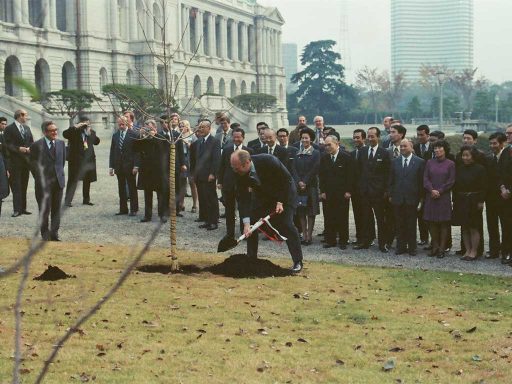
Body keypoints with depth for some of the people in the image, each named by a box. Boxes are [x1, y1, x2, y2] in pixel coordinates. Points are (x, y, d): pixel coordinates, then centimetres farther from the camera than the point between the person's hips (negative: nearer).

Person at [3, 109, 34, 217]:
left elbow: (31, 142, 16)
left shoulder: (27, 128, 15)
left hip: (26, 160, 7)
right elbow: (7, 144, -12)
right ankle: (17, 210, -8)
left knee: (24, 186, 10)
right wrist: (18, 149, -24)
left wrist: (29, 148, -5)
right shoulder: (9, 129, -6)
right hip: (15, 161, -6)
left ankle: (23, 208, 16)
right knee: (16, 186, -7)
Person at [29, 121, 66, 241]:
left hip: (58, 181, 4)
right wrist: (40, 178, 0)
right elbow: (33, 164, -1)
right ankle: (45, 235, 10)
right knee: (44, 210, 1)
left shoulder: (61, 143, 7)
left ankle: (54, 234, 13)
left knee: (56, 209, 7)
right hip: (43, 183, -4)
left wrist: (60, 174, 12)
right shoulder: (37, 145, -8)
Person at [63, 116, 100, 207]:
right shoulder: (74, 131, -4)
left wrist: (90, 133, -8)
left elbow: (96, 142, 3)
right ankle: (67, 200, -8)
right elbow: (65, 134, -20)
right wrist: (76, 127, -24)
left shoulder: (91, 132, 10)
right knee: (72, 180, -8)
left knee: (87, 180, 14)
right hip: (75, 159, -5)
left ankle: (86, 199, 26)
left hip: (88, 160, 6)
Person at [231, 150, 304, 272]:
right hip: (262, 194, 5)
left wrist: (281, 202, -23)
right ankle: (251, 259, 9)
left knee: (286, 224, -14)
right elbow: (242, 197, -21)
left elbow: (287, 180, -22)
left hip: (284, 193, -5)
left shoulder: (268, 161, -36)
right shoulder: (240, 173, -23)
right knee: (251, 222, -3)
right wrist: (246, 223, -28)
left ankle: (298, 262, -4)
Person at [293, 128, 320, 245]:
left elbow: (314, 170, -9)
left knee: (311, 212, 0)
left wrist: (305, 182, -13)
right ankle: (304, 234, 10)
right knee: (301, 211, 5)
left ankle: (309, 235, 3)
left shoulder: (316, 153, -2)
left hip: (311, 186, -4)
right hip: (299, 186, 4)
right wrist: (299, 182, -8)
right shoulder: (298, 154, 11)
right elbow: (295, 170, 7)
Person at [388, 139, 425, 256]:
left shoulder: (420, 162, 0)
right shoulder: (395, 162, 9)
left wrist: (420, 197, -4)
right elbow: (391, 180, 11)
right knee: (400, 225, 7)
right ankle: (401, 247, 15)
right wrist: (390, 195, 5)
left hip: (412, 199, -3)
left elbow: (422, 181, -1)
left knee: (411, 225, 3)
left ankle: (412, 248, 11)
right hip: (398, 199, 3)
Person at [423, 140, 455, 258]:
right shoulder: (429, 163, 8)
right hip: (430, 196, 3)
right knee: (432, 222, 4)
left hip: (444, 196, -3)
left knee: (444, 222, -1)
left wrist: (439, 191, -10)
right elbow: (425, 178, 3)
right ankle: (435, 246, 13)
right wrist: (432, 190, -11)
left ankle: (442, 248, 4)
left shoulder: (450, 164, 1)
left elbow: (451, 181, -3)